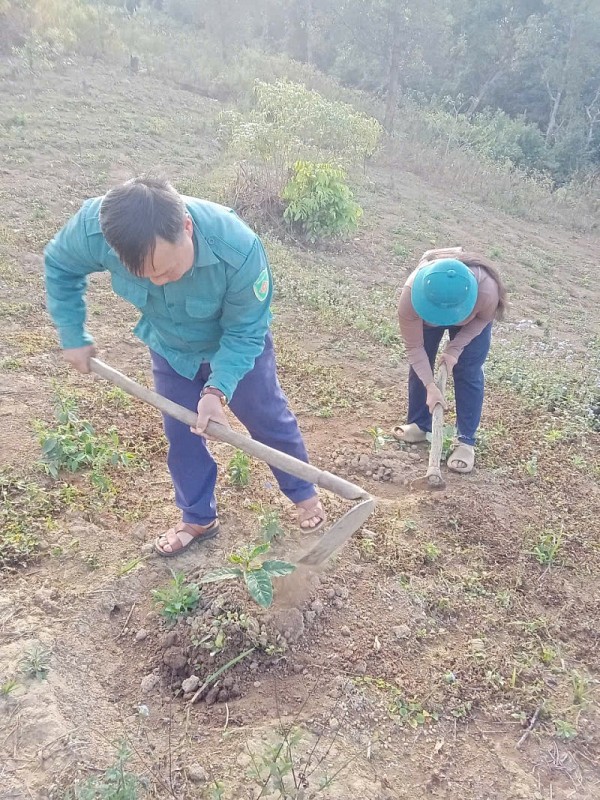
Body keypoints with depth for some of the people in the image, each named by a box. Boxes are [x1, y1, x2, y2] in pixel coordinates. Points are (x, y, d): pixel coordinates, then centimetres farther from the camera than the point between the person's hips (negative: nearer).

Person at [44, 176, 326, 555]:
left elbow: (243, 333, -27)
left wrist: (217, 390, -39)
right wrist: (73, 336, -7)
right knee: (181, 433, 9)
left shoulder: (238, 249, -42)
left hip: (236, 342, -2)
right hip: (170, 347, 3)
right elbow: (59, 265, -10)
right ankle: (199, 519, 31)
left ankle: (304, 493, 37)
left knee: (269, 418, 12)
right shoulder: (94, 228, -34)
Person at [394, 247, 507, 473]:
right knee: (420, 365, 3)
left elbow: (483, 319, -17)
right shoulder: (410, 295, -43)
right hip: (426, 314, 1)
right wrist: (430, 386, -32)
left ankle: (466, 441, 3)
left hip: (471, 318, -1)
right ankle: (419, 425, 23)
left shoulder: (486, 290, -44)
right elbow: (414, 347, -28)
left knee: (468, 372, -6)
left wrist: (455, 349, -24)